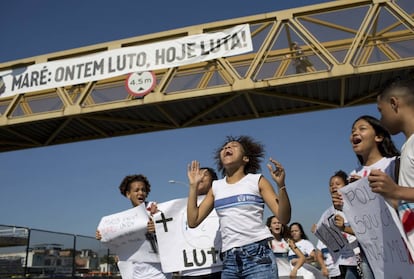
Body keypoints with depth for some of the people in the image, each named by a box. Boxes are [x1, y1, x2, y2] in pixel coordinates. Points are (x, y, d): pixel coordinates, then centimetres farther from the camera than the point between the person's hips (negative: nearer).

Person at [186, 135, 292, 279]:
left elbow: (284, 218, -2)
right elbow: (193, 221, 9)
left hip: (258, 256, -3)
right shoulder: (216, 187, 14)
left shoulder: (257, 181, 4)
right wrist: (193, 185, 9)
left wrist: (281, 185, -16)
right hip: (229, 260, 4)